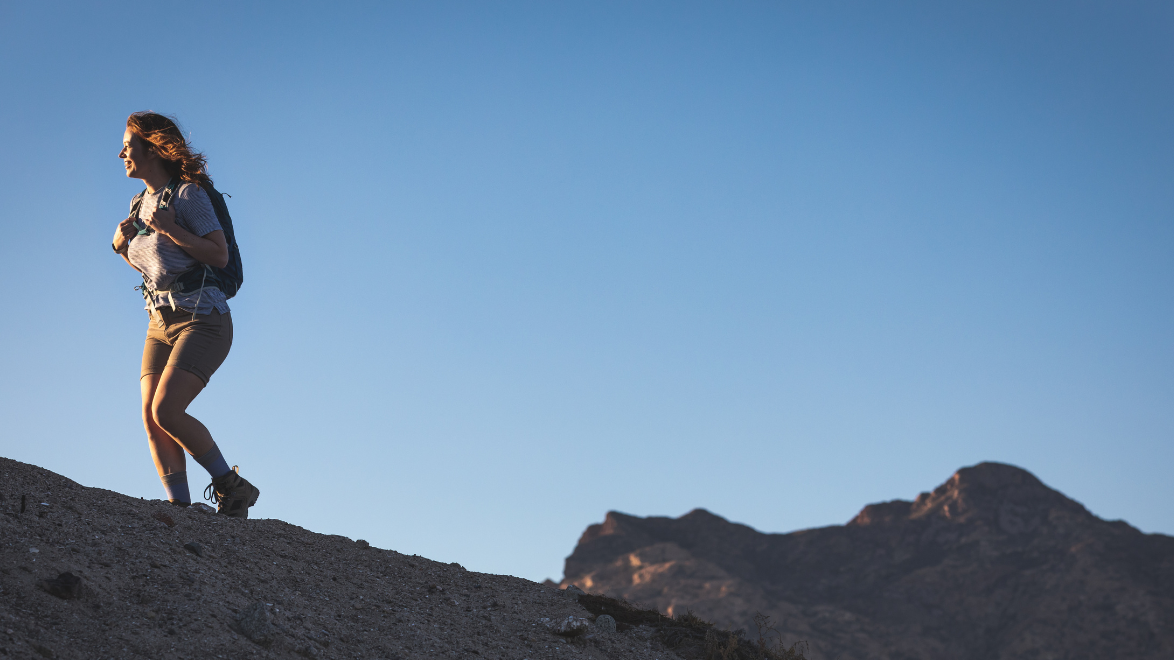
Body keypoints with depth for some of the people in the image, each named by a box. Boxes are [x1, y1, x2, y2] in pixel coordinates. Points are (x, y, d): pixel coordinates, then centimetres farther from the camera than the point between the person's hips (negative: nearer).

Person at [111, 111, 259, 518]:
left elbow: (220, 255, -15)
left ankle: (232, 487, -4)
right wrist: (122, 245, 6)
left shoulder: (188, 194, -9)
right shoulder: (140, 204, 14)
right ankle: (180, 507, -8)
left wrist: (171, 229, -20)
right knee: (150, 417, -7)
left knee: (167, 411, -19)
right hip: (161, 322, 8)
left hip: (202, 320, -8)